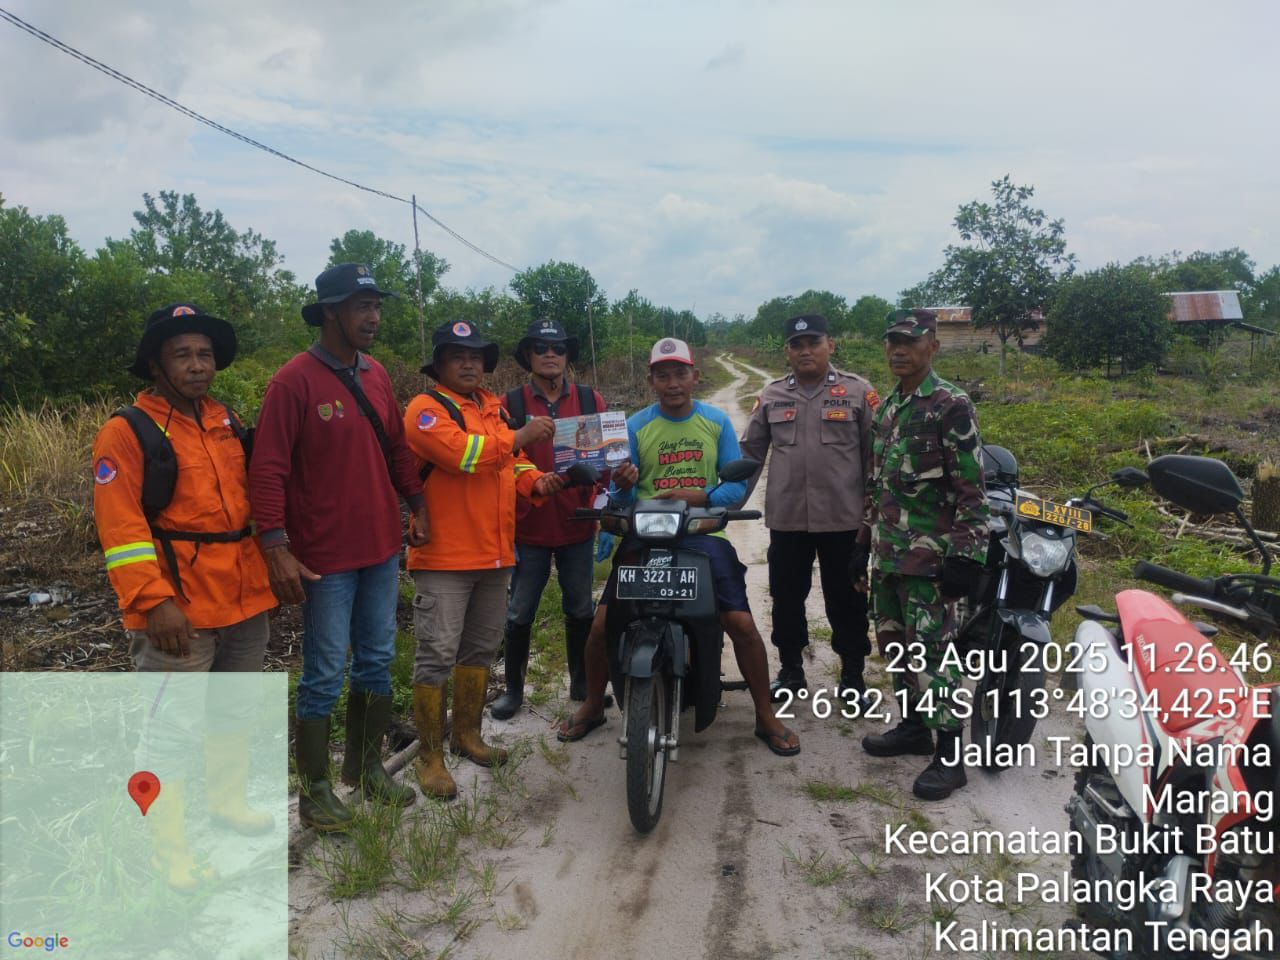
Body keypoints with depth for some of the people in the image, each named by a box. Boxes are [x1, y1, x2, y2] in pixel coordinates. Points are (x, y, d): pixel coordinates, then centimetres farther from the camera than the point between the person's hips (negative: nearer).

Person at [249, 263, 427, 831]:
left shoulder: (376, 375, 8)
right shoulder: (295, 380, -13)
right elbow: (269, 469, -16)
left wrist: (417, 505, 10)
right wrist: (277, 547, -22)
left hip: (383, 550, 7)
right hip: (326, 558, -7)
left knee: (377, 664, 17)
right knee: (324, 677, 4)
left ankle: (366, 767, 34)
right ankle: (314, 790, 20)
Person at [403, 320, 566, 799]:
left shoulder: (494, 407, 16)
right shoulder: (426, 408, -8)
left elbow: (512, 461, 18)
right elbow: (462, 453, -23)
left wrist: (535, 480, -3)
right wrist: (521, 435, -19)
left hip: (495, 553, 8)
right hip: (444, 556, -8)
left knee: (480, 649, 17)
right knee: (437, 654, -4)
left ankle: (467, 734, 33)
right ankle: (429, 755, 8)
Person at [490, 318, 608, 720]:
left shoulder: (591, 401, 2)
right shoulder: (510, 404, -2)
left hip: (577, 526, 2)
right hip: (528, 529, -1)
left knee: (580, 611, 14)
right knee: (519, 614, 8)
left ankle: (581, 683, 31)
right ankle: (513, 688, 24)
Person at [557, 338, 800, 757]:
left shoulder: (717, 421, 6)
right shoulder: (635, 426, 6)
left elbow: (737, 484, 3)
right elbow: (624, 497, 4)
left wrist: (701, 497, -15)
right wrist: (622, 487, -19)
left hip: (702, 534, 0)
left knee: (742, 624, -13)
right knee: (603, 623, -9)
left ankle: (766, 717, 8)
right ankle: (592, 706, 18)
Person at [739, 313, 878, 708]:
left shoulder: (857, 392, 0)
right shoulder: (771, 396, 8)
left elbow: (876, 456, 1)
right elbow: (750, 452, 11)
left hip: (844, 518, -2)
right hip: (786, 519, 3)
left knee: (846, 601, 9)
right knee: (786, 597, 13)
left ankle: (852, 673, 25)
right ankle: (790, 670, 30)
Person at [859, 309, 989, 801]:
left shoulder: (951, 406, -10)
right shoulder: (885, 408, 15)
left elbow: (970, 489, -14)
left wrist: (966, 555, -18)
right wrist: (864, 545, 21)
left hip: (928, 556, -8)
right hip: (887, 553, 8)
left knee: (930, 651, -7)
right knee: (895, 643, 16)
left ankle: (949, 755, 3)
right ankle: (913, 725, 32)